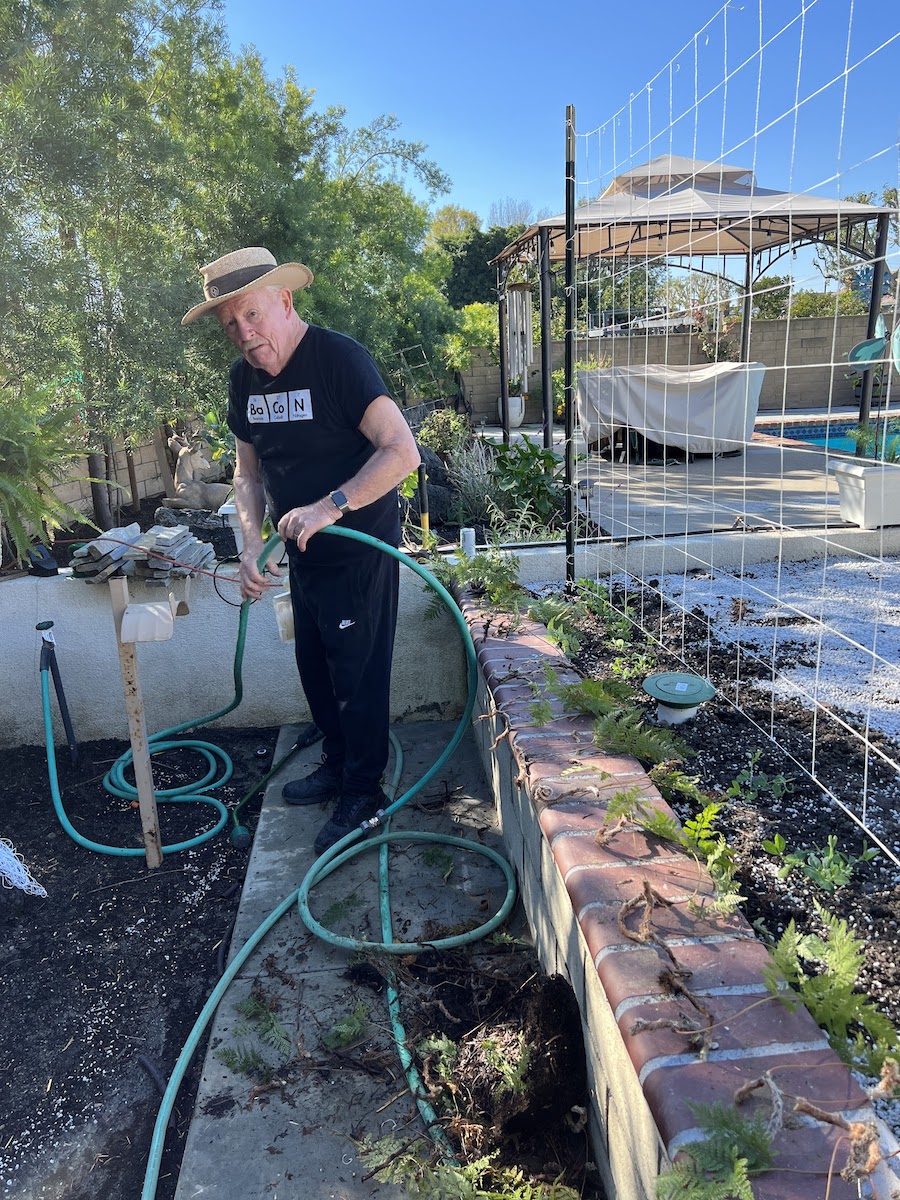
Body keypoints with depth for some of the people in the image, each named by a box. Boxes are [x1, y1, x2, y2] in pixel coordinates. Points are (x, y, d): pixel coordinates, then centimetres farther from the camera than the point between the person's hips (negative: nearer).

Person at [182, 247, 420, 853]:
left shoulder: (339, 358, -20)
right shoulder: (244, 377, 3)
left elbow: (402, 452, -28)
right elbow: (249, 472, 10)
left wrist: (331, 505, -34)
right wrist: (253, 542, -5)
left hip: (360, 543, -8)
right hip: (304, 548, 8)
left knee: (356, 671, 1)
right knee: (314, 664, 19)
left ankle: (364, 792, 19)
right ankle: (338, 765, 39)